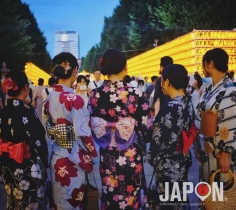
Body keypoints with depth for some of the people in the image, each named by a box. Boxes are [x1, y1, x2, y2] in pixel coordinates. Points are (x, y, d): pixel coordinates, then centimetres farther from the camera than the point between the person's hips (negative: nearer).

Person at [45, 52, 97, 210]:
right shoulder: (75, 100, -21)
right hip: (73, 159, -7)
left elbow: (49, 128, 9)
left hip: (57, 156, 7)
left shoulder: (50, 98, 1)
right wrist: (91, 155, -4)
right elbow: (82, 134, -19)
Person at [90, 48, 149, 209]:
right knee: (130, 196, 15)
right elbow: (144, 128, -11)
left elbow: (94, 128, 0)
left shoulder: (95, 94, -7)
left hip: (107, 156, 3)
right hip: (131, 156, -3)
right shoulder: (135, 94, -16)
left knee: (109, 197, 18)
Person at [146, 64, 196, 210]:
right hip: (183, 160, 8)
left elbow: (160, 140, -21)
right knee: (179, 198, 21)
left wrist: (152, 157, -5)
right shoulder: (188, 102, 2)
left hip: (168, 164, -8)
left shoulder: (170, 107, -24)